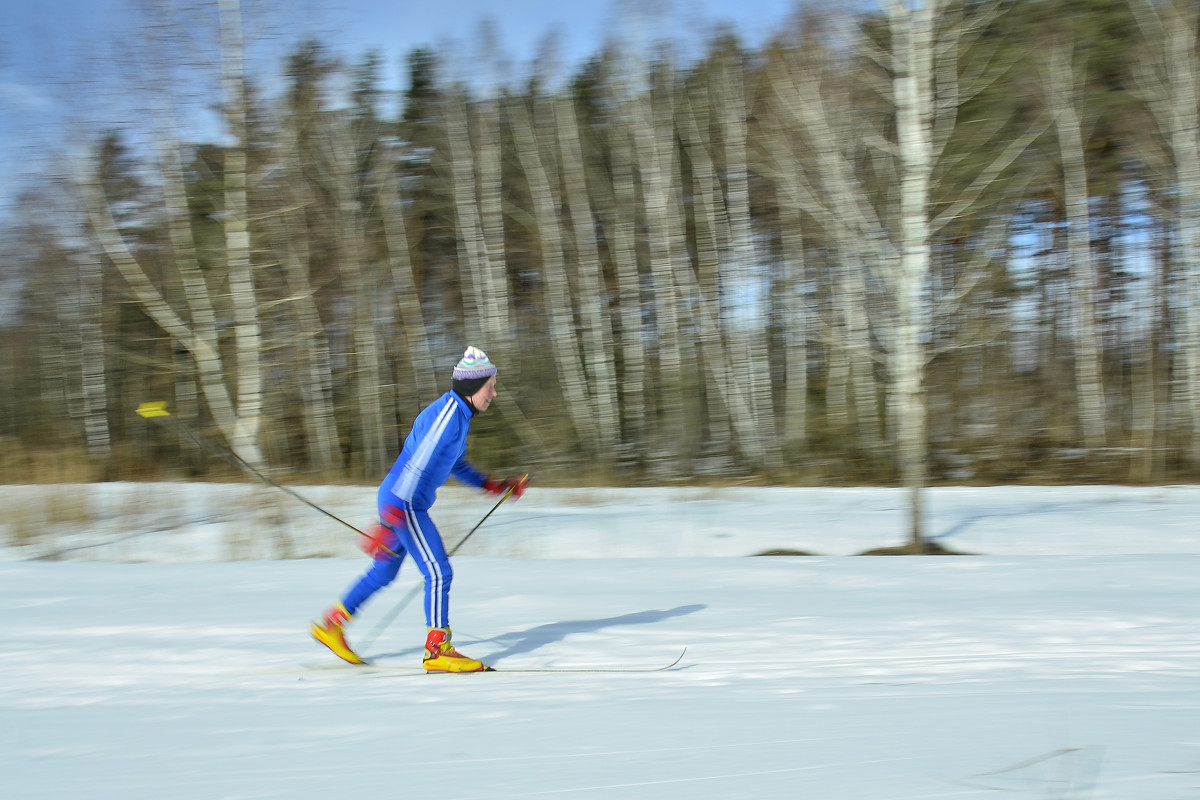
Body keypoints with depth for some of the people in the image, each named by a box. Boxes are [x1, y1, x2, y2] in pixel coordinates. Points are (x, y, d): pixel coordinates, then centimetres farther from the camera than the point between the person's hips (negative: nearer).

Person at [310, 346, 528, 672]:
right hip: (403, 503, -10)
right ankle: (438, 651, 0)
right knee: (439, 573, -6)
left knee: (384, 571, 19)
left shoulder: (458, 414, 11)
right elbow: (416, 466, -26)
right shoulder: (447, 415, -20)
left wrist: (494, 485, 20)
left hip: (398, 502, 10)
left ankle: (331, 625, 28)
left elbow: (455, 464, 25)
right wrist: (388, 523, -29)